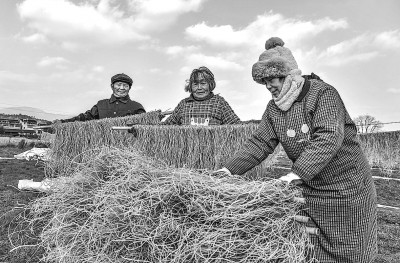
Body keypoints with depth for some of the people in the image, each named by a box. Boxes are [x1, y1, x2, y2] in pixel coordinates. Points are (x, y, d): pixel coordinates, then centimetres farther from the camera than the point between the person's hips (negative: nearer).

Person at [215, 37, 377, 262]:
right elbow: (260, 143, 0)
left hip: (347, 188, -5)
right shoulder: (274, 108, 1)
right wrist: (230, 169, -10)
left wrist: (297, 174, -38)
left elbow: (329, 137, -30)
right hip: (309, 191, 5)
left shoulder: (323, 94, -17)